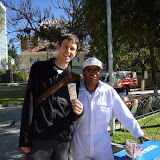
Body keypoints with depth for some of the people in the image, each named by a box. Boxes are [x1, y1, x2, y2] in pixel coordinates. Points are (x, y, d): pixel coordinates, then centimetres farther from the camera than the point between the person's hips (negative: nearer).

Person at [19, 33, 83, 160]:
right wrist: (24, 138, -7)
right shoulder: (39, 68, 3)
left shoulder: (74, 79, 10)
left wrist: (78, 112, -10)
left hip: (64, 140, 3)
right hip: (38, 138, -2)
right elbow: (29, 103, -2)